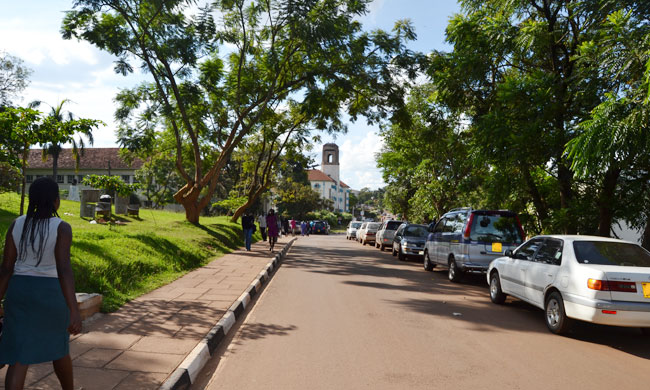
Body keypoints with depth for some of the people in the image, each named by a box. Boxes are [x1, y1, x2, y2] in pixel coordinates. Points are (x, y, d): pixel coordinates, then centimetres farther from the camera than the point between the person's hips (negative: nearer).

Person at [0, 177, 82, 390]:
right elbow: (64, 269, -25)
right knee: (58, 346, 19)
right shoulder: (61, 228, -16)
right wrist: (74, 312, -28)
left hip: (20, 292, 3)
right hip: (51, 294, -3)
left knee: (20, 357, 5)